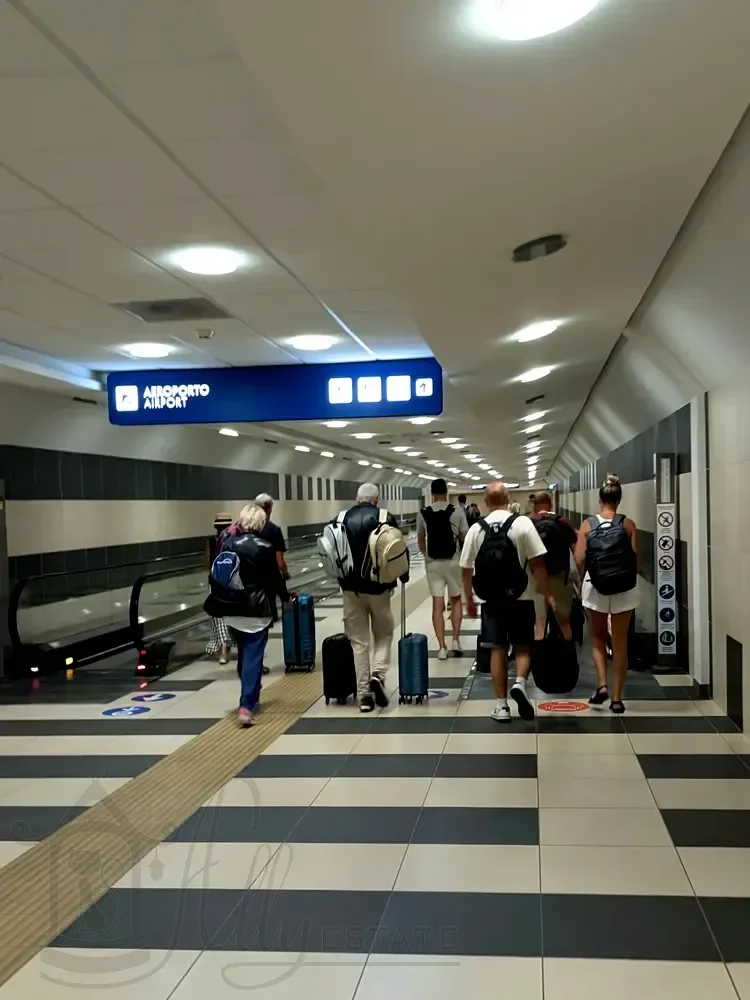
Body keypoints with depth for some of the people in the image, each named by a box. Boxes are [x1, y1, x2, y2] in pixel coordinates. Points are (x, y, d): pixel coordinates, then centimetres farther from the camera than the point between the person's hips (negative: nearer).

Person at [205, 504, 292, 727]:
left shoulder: (227, 543, 1)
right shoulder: (264, 548, -10)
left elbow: (216, 574, 6)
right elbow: (275, 577, -1)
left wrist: (221, 601, 16)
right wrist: (286, 597, 17)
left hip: (232, 609, 5)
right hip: (256, 611, -5)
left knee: (244, 655, 20)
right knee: (253, 657, -2)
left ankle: (250, 698, 34)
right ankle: (246, 706, -9)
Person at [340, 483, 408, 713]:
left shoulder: (342, 519, 3)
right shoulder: (385, 518, -5)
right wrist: (403, 575, 16)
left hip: (352, 587, 2)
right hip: (378, 586, -2)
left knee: (358, 641, 7)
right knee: (383, 635, 15)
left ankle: (364, 694, 7)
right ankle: (378, 675, -6)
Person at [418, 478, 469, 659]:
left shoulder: (423, 513, 0)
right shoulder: (457, 511, -6)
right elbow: (465, 537, -1)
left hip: (433, 563, 1)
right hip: (453, 561, -1)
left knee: (437, 604, 3)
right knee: (456, 600, 17)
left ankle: (442, 647, 2)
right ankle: (455, 640, 9)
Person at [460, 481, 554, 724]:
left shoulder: (476, 529, 0)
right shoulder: (523, 523, -7)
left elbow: (467, 569, 4)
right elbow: (536, 562, -10)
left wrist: (469, 599, 16)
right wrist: (547, 593, -1)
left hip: (491, 598, 2)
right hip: (521, 597, -2)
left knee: (498, 649, 9)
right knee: (523, 646, 12)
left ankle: (501, 705, 10)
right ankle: (520, 683, -15)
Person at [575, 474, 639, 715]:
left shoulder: (587, 525, -3)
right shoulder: (628, 525, -5)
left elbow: (579, 560, -5)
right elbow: (635, 559, -7)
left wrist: (584, 583, 11)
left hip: (596, 588, 0)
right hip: (624, 589, 0)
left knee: (597, 638, 21)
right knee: (620, 644, 10)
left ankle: (601, 685, 6)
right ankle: (617, 698, 13)